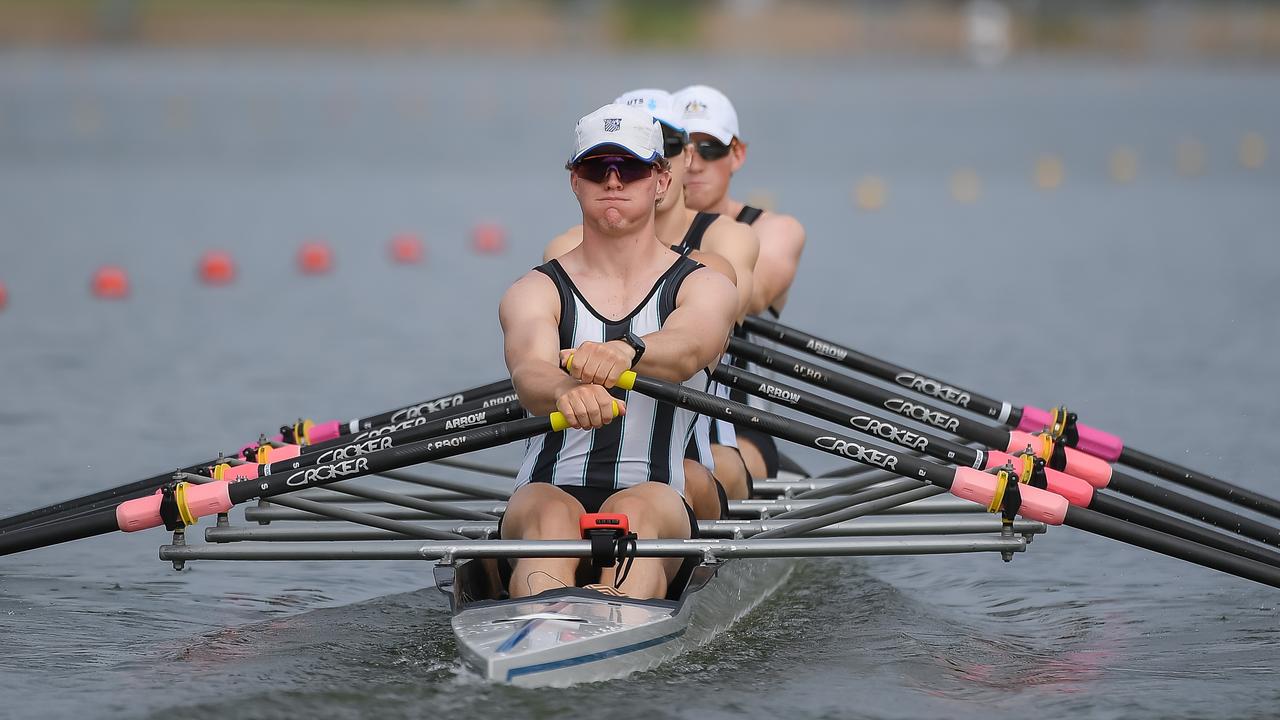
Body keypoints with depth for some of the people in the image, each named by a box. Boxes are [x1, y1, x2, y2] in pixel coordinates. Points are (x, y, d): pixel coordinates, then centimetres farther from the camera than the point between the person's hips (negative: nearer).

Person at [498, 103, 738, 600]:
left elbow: (686, 350, -18)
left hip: (658, 507, 0)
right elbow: (528, 372, -14)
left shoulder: (704, 288, 9)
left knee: (635, 510, -36)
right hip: (547, 495, 0)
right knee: (550, 515, -35)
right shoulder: (536, 292, 10)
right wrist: (565, 390, -42)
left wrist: (627, 352, -44)